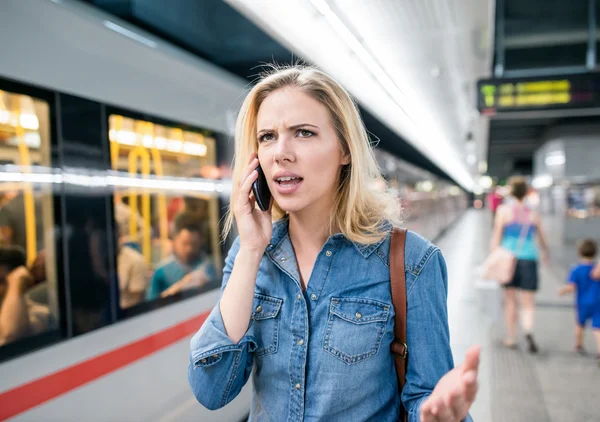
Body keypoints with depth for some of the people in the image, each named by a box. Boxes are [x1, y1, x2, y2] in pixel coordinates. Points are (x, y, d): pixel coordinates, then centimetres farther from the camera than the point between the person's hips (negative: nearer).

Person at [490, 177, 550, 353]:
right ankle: (528, 331, -21)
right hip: (529, 259, 1)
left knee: (510, 300, 13)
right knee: (528, 303, 4)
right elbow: (542, 238, 18)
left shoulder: (503, 210, -1)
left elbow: (496, 236, -7)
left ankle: (511, 338, 19)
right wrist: (546, 253, 36)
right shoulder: (533, 214, 6)